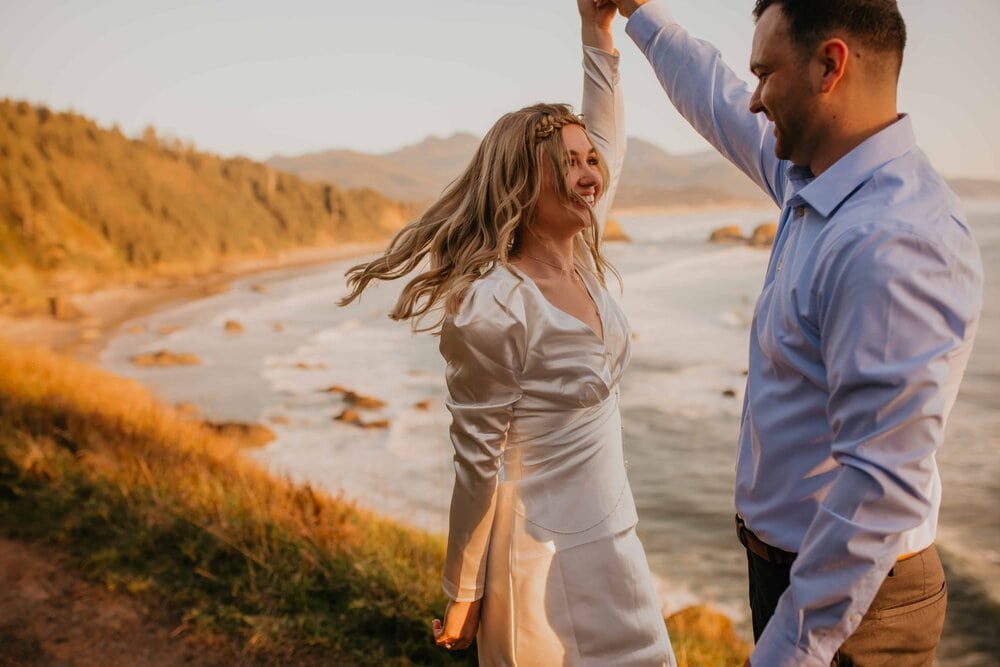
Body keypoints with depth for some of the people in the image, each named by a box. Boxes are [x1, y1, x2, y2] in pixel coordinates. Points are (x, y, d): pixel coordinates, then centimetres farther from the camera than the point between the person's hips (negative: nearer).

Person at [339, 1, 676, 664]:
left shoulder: (582, 258, -1)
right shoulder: (493, 309, -23)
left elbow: (611, 144, 14)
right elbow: (478, 465, -17)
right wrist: (462, 595, -8)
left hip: (609, 536, 8)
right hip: (542, 555, -8)